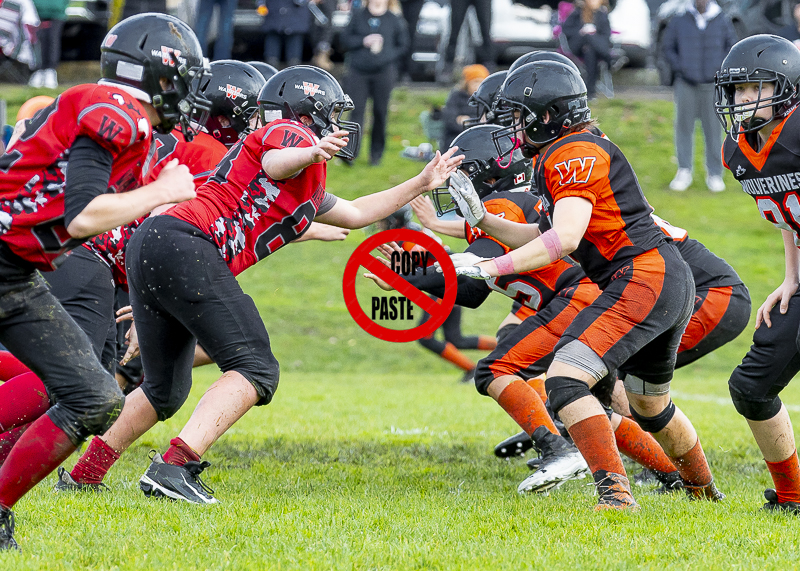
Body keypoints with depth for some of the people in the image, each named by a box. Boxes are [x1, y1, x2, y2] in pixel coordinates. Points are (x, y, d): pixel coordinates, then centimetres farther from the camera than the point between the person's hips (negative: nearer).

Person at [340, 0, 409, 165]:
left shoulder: (395, 19, 5)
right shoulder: (358, 16, 7)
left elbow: (403, 45, 9)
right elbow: (345, 40, 5)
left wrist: (388, 58, -4)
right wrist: (363, 41, -10)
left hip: (383, 72, 0)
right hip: (358, 72, 0)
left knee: (380, 112, 4)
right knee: (357, 110, -6)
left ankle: (376, 153, 16)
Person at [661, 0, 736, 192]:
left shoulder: (722, 21, 2)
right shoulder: (679, 22, 1)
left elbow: (732, 47, 11)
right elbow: (667, 47, 11)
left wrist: (721, 69, -3)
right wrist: (679, 68, -3)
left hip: (712, 85, 0)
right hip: (686, 84, 0)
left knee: (713, 129, 1)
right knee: (683, 126, 1)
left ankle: (714, 174, 8)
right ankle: (684, 172, 8)